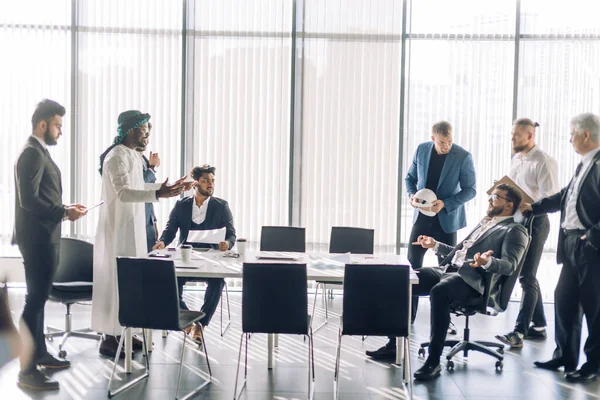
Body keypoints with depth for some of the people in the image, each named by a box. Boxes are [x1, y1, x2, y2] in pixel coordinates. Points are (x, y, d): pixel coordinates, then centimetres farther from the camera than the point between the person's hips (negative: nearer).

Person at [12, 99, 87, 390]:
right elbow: (28, 200, -23)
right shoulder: (32, 153, -16)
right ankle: (27, 371, -6)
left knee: (39, 297, 18)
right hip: (37, 238, -11)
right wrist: (65, 213, -18)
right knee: (35, 299, -9)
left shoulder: (40, 152, 16)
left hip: (44, 237, 11)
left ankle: (39, 353, 31)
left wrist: (64, 208, 8)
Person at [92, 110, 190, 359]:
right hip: (118, 227, -9)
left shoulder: (133, 155, 13)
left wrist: (166, 187, 21)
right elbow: (123, 192, -30)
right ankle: (109, 338, 0)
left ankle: (122, 331, 20)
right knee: (117, 279, -6)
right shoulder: (117, 156, -17)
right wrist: (158, 194, -40)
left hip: (133, 226, 9)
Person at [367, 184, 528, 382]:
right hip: (449, 270, 8)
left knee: (439, 291, -38)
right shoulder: (484, 223, 27)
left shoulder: (515, 231, 1)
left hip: (474, 280, -8)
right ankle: (395, 343, -3)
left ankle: (434, 360, -32)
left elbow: (509, 265, -15)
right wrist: (435, 245, 26)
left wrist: (487, 262, -34)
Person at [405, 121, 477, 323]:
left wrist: (445, 203, -22)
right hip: (422, 216, 3)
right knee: (413, 264, 3)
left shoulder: (463, 157, -12)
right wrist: (412, 194, -10)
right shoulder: (421, 150, -2)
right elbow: (410, 177, 10)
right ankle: (409, 313, 11)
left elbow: (470, 190, -10)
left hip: (446, 219, -3)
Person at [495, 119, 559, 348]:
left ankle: (519, 332, -6)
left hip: (534, 222, -8)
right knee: (527, 277, 14)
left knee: (526, 278, -8)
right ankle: (539, 326, 24)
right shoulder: (516, 159, 13)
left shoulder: (543, 162, -13)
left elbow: (551, 197, -18)